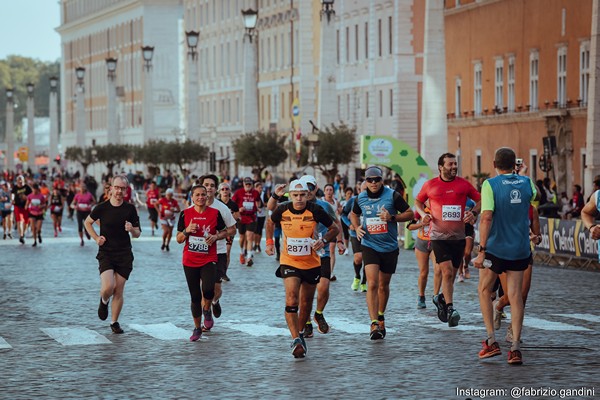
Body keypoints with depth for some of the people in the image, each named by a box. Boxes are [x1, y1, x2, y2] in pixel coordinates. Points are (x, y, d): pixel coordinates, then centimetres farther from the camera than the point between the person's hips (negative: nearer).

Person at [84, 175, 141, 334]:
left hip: (124, 255, 1)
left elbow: (137, 234, 7)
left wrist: (132, 229, -17)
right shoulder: (102, 208, -3)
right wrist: (96, 238, 0)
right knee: (108, 287, -19)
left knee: (119, 291, 3)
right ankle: (104, 301, 16)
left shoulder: (130, 209, 0)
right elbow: (88, 222, 15)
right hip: (106, 253, -1)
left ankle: (115, 322, 18)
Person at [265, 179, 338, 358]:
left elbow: (334, 228, -2)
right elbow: (270, 223, 14)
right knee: (291, 299, -19)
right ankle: (296, 340, -21)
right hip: (289, 262, -1)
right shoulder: (282, 210, -9)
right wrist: (269, 242, 5)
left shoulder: (315, 210, -13)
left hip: (311, 263, 1)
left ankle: (299, 333, 34)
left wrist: (323, 240, -18)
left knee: (306, 303, 12)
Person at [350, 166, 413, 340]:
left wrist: (392, 217, -19)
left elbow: (410, 214, -3)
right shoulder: (361, 198, 2)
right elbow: (354, 214, 23)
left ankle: (381, 317, 37)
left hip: (389, 247, 0)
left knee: (383, 285, 13)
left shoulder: (392, 196, -8)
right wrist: (357, 228, 3)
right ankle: (374, 323, -20)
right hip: (369, 246, 0)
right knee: (372, 284, -16)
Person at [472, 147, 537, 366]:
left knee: (484, 290, 16)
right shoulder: (526, 183, 2)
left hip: (496, 247, -3)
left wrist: (482, 250, -19)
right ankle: (516, 348, -2)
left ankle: (491, 341, 9)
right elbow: (534, 195, 26)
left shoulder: (490, 185, -12)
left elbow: (487, 217, -20)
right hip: (520, 249, 3)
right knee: (516, 296, 5)